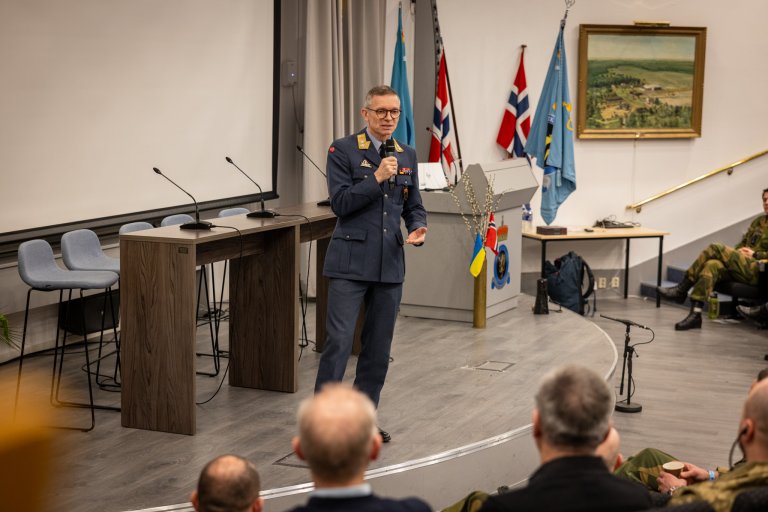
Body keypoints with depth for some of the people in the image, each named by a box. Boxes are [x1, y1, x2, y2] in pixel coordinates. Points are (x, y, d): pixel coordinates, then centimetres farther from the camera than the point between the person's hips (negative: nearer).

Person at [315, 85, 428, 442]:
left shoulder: (407, 155, 12)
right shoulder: (343, 151, -3)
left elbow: (414, 206, 16)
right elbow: (340, 204, -10)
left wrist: (417, 230, -4)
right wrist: (377, 178, -18)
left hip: (390, 265, 5)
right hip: (350, 263, -5)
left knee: (379, 347, 10)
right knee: (339, 341, -10)